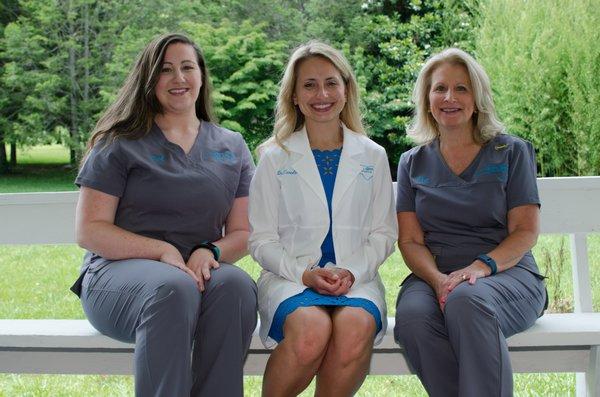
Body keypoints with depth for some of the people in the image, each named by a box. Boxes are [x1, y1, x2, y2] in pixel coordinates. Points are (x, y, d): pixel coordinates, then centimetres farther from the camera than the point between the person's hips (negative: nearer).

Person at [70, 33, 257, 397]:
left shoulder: (232, 148, 16)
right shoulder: (120, 144, 7)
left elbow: (242, 233, 14)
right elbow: (90, 231, -1)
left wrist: (210, 252, -10)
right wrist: (163, 251, -14)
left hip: (199, 271, 3)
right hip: (119, 270, -2)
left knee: (236, 284, -33)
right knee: (175, 289, -37)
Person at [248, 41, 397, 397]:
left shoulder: (373, 157, 13)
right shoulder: (275, 158, 9)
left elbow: (383, 234, 12)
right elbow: (262, 240, 6)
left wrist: (352, 272, -7)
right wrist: (304, 273, -11)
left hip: (357, 278, 1)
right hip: (290, 276, -1)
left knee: (355, 328, -34)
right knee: (311, 330, -35)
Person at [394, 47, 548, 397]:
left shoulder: (512, 152, 10)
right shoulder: (413, 163, 16)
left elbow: (526, 231, 2)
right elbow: (410, 241, 8)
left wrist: (480, 267, -18)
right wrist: (438, 279, -14)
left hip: (506, 273, -2)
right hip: (434, 275, 2)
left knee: (467, 300, -38)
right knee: (413, 316, -33)